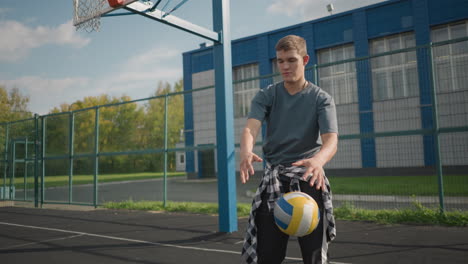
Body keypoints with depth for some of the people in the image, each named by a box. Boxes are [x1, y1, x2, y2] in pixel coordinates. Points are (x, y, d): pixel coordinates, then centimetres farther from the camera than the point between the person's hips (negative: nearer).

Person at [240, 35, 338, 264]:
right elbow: (250, 127, -11)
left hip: (308, 173, -1)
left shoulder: (321, 98, 3)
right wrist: (246, 151, -35)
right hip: (274, 173, 1)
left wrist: (318, 160, -35)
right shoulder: (266, 96, 7)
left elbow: (331, 140, -11)